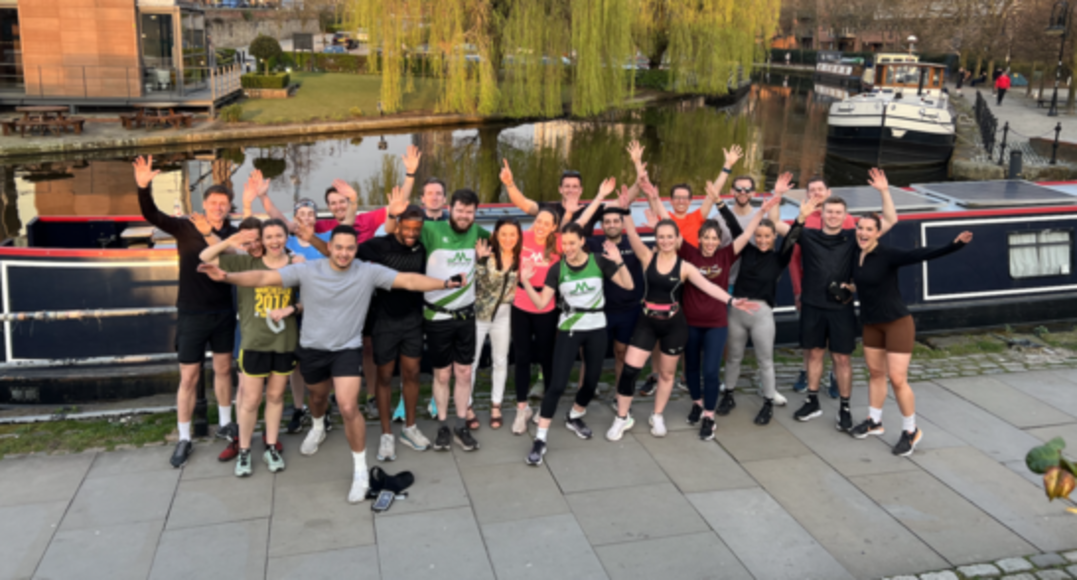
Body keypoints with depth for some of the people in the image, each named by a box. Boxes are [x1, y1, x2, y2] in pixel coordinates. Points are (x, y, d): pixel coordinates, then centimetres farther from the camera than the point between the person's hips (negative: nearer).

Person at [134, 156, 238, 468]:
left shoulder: (232, 234, 0)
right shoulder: (185, 227, -7)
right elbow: (151, 215, -20)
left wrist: (210, 235, -28)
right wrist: (144, 187, -38)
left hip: (223, 312, 3)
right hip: (192, 314, -3)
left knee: (223, 369, 17)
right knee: (188, 377, 3)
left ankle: (225, 424, 35)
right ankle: (184, 439, 16)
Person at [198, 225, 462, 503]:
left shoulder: (369, 272, -15)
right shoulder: (306, 270, -15)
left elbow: (409, 280, -19)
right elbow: (264, 277, -20)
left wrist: (443, 284, -31)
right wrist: (227, 277, -34)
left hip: (348, 349, -2)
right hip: (312, 349, 3)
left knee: (348, 408, -16)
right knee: (317, 396, 28)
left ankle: (361, 471, 1)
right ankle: (317, 429, 64)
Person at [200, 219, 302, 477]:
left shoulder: (297, 265, -2)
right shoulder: (246, 262, -3)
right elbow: (205, 257, -4)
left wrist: (291, 308, -15)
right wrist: (230, 241, -18)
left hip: (285, 342, 1)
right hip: (254, 342, -1)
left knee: (275, 396, 14)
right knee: (251, 399, 5)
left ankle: (271, 447, 29)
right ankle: (244, 451, 22)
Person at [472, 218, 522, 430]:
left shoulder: (519, 258, -1)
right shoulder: (487, 254, -14)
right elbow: (481, 283, -25)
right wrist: (481, 260, -36)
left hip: (504, 315, 4)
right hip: (479, 313, -4)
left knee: (500, 361, 12)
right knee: (471, 362, 2)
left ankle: (496, 406, 26)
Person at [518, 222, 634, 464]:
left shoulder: (599, 262, -6)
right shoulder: (557, 269, -7)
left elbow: (628, 285, -7)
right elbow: (541, 302, -8)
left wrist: (619, 262, -23)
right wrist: (526, 282, -22)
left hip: (596, 329, 2)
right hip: (569, 330, -2)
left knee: (592, 381, 11)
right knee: (557, 383, -10)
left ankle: (574, 417, 41)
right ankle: (540, 439, -5)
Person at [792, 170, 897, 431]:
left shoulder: (853, 238, 1)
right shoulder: (808, 236, 2)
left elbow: (890, 221, 1)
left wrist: (884, 192, -9)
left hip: (841, 308, -1)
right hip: (812, 307, 1)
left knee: (841, 358, 4)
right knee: (814, 353, 12)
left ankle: (845, 408, 16)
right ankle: (813, 402, 26)